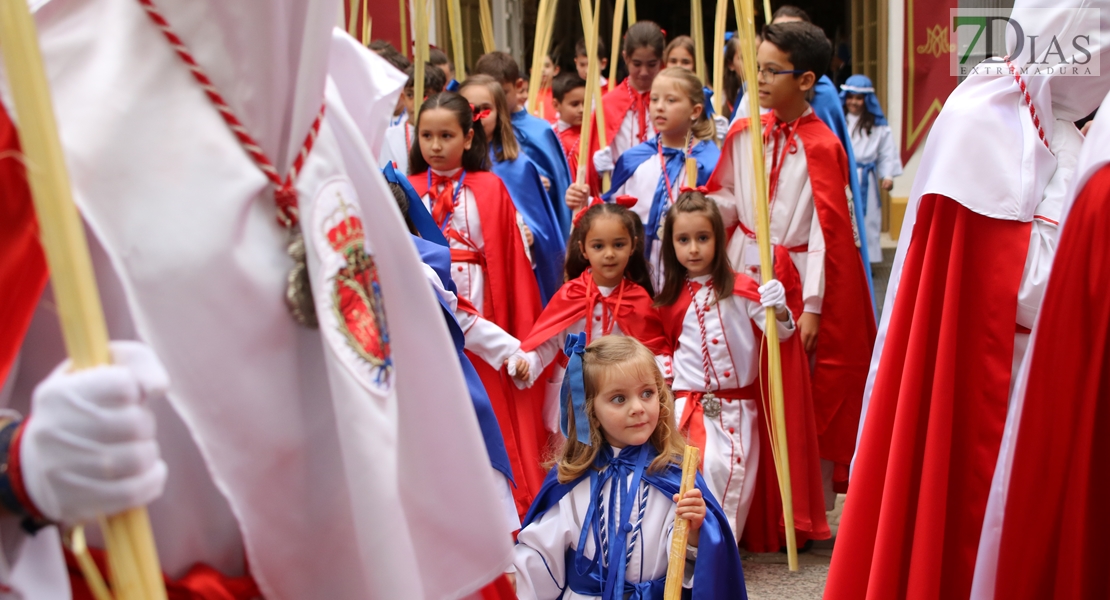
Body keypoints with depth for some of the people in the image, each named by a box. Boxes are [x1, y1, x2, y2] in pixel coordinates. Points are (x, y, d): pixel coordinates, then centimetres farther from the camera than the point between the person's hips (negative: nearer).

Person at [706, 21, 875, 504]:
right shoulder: (745, 132, 3)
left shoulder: (820, 147, -14)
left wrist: (812, 306, -14)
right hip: (743, 269, 5)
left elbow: (826, 231, -14)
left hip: (795, 276, -5)